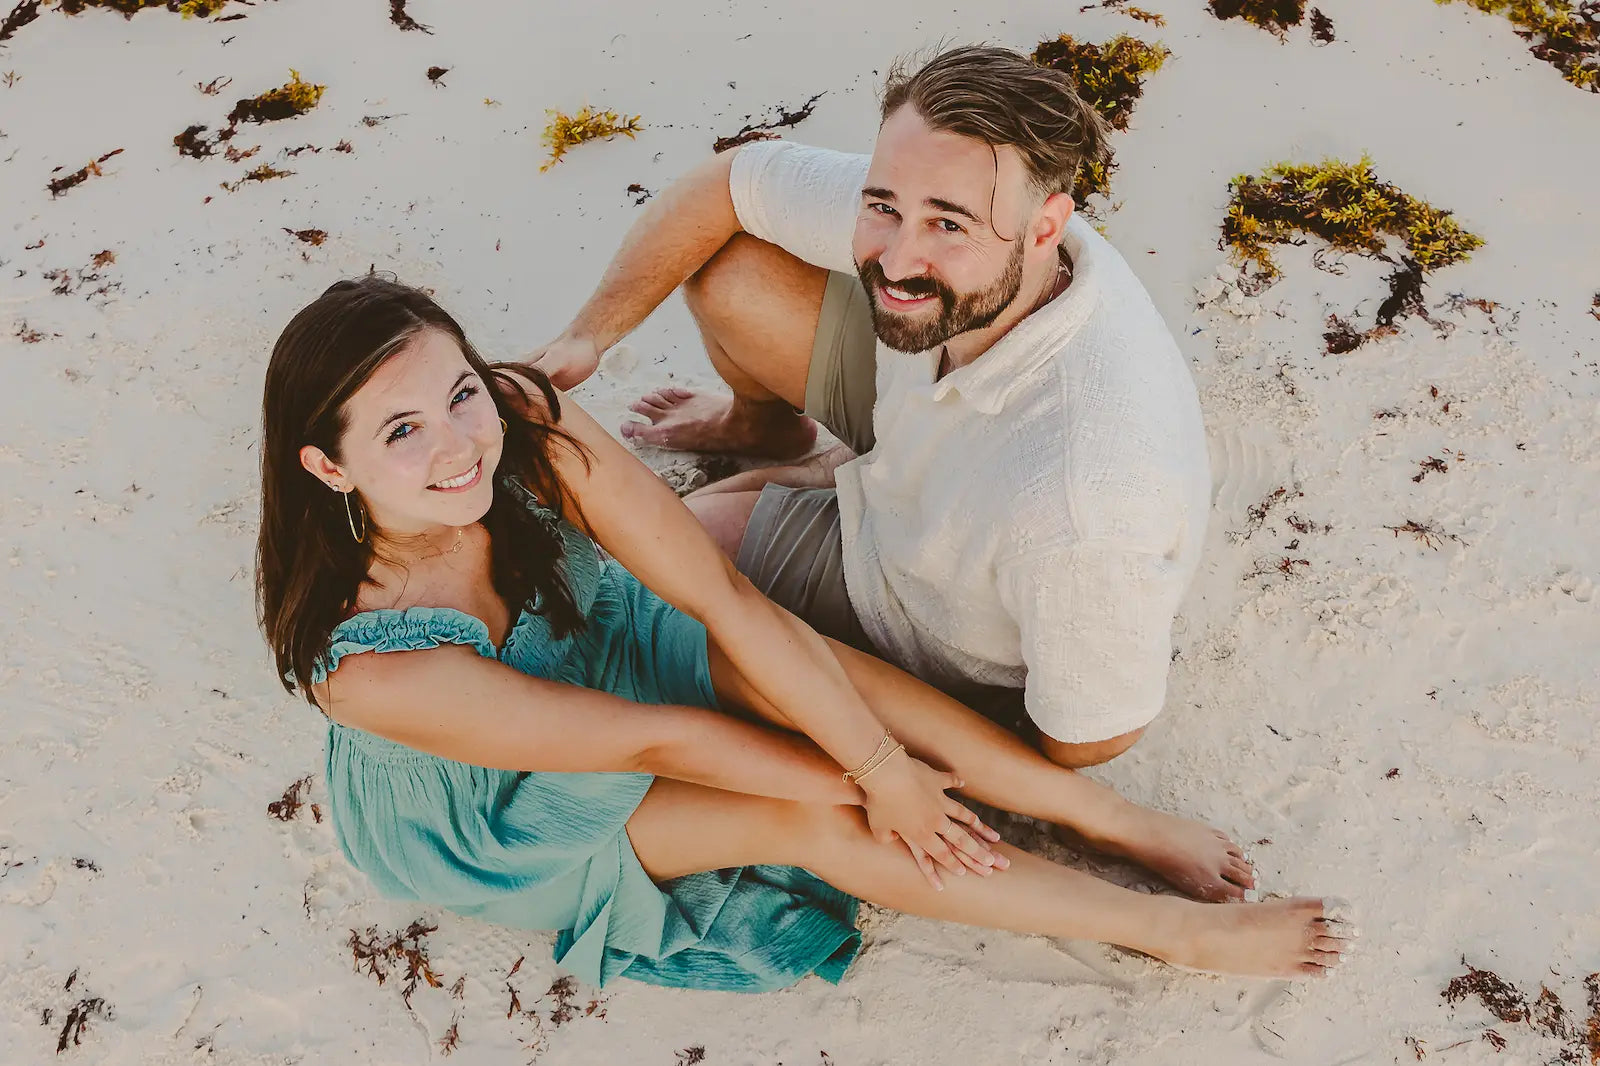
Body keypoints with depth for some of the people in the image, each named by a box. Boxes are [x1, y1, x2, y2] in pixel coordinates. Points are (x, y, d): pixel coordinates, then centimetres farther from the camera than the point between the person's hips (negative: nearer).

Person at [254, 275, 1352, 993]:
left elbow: (727, 597, -27)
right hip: (490, 808, -3)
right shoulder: (367, 665, -38)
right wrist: (861, 786, -19)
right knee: (808, 815, -17)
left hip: (589, 636, 4)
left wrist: (884, 762, -26)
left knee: (810, 669, -23)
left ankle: (1127, 822, -8)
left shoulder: (527, 419, -30)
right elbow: (649, 738, -30)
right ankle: (1184, 933, -7)